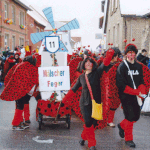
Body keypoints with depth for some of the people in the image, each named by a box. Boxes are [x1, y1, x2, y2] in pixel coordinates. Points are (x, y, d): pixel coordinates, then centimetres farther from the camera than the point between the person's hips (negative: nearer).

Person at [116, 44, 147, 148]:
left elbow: (142, 81, 9)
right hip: (126, 96, -6)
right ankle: (128, 139, 16)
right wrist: (135, 92, -19)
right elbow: (121, 84, -16)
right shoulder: (122, 67, -10)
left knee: (136, 116, 12)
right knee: (130, 116, -3)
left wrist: (141, 91, -12)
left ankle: (122, 125, 40)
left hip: (136, 96, 6)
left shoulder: (139, 66, 9)